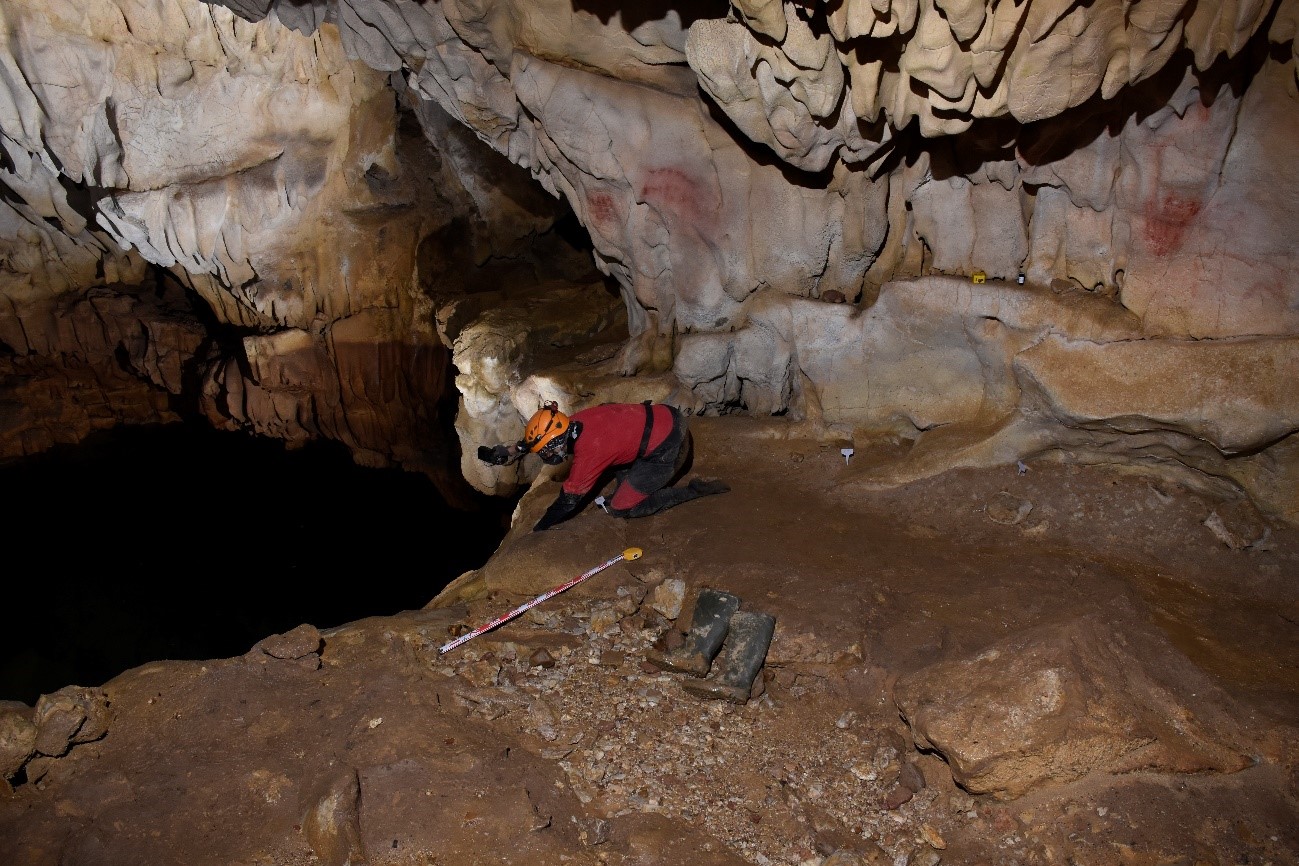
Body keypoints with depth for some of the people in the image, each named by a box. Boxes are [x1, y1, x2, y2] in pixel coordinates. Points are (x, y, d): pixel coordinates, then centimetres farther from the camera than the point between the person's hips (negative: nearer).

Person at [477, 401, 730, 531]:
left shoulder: (588, 452, -20)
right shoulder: (575, 422, 0)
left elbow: (568, 501, -9)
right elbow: (541, 436, 19)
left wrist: (537, 531, 2)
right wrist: (507, 452, 8)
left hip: (668, 448, -9)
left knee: (621, 508, 0)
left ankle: (695, 490, -1)